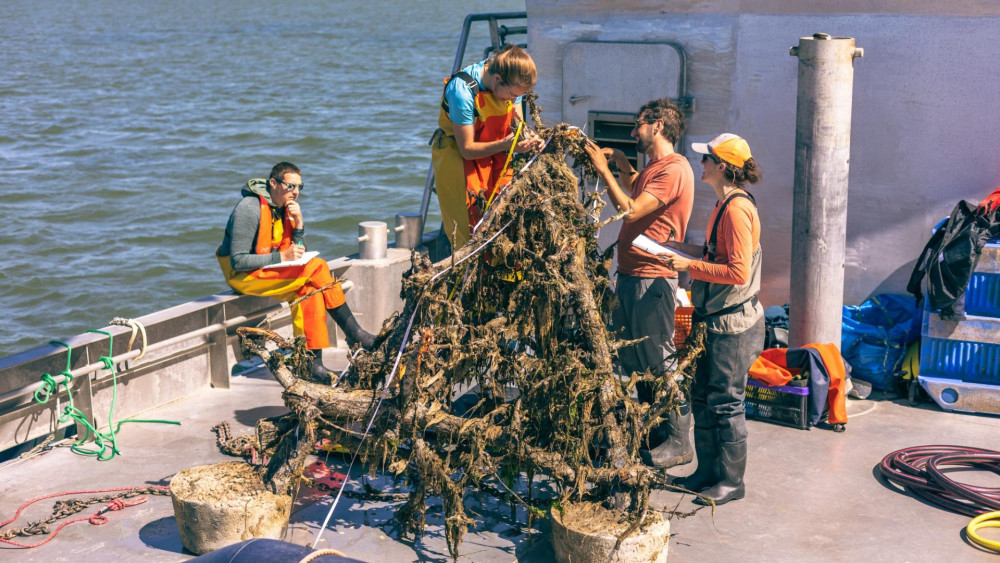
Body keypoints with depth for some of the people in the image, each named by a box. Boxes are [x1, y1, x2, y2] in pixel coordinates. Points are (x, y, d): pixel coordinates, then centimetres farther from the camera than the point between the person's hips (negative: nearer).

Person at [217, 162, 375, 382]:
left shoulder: (285, 207, 6)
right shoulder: (250, 209, -18)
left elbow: (297, 252, 7)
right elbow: (238, 261, -21)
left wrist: (299, 222, -9)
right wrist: (281, 257, -26)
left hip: (271, 271, 8)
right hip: (243, 275, -8)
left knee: (309, 288, -19)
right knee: (317, 267, -21)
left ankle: (312, 359, -17)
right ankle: (353, 332, -14)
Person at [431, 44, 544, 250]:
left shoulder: (510, 83, -11)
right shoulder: (462, 91, -29)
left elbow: (517, 122, 5)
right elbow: (467, 149, -25)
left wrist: (528, 137, -17)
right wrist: (505, 144, -34)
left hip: (493, 156, 6)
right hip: (457, 155, -6)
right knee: (469, 231, -9)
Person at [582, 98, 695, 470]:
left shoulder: (673, 169, -15)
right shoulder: (653, 168, 16)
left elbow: (630, 211, -22)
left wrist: (604, 170, -14)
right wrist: (620, 163, 17)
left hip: (651, 279, -10)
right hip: (629, 274, 10)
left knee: (659, 362, -5)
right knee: (632, 359, 16)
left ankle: (679, 442, 4)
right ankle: (653, 430, 28)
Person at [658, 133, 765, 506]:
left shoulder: (737, 208, -19)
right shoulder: (724, 205, 12)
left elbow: (739, 272, -24)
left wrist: (690, 265, -20)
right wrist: (686, 249, 12)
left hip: (734, 323, -10)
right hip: (718, 320, 10)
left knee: (725, 402, -1)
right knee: (703, 396, 15)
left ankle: (731, 481, 11)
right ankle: (707, 472, 26)